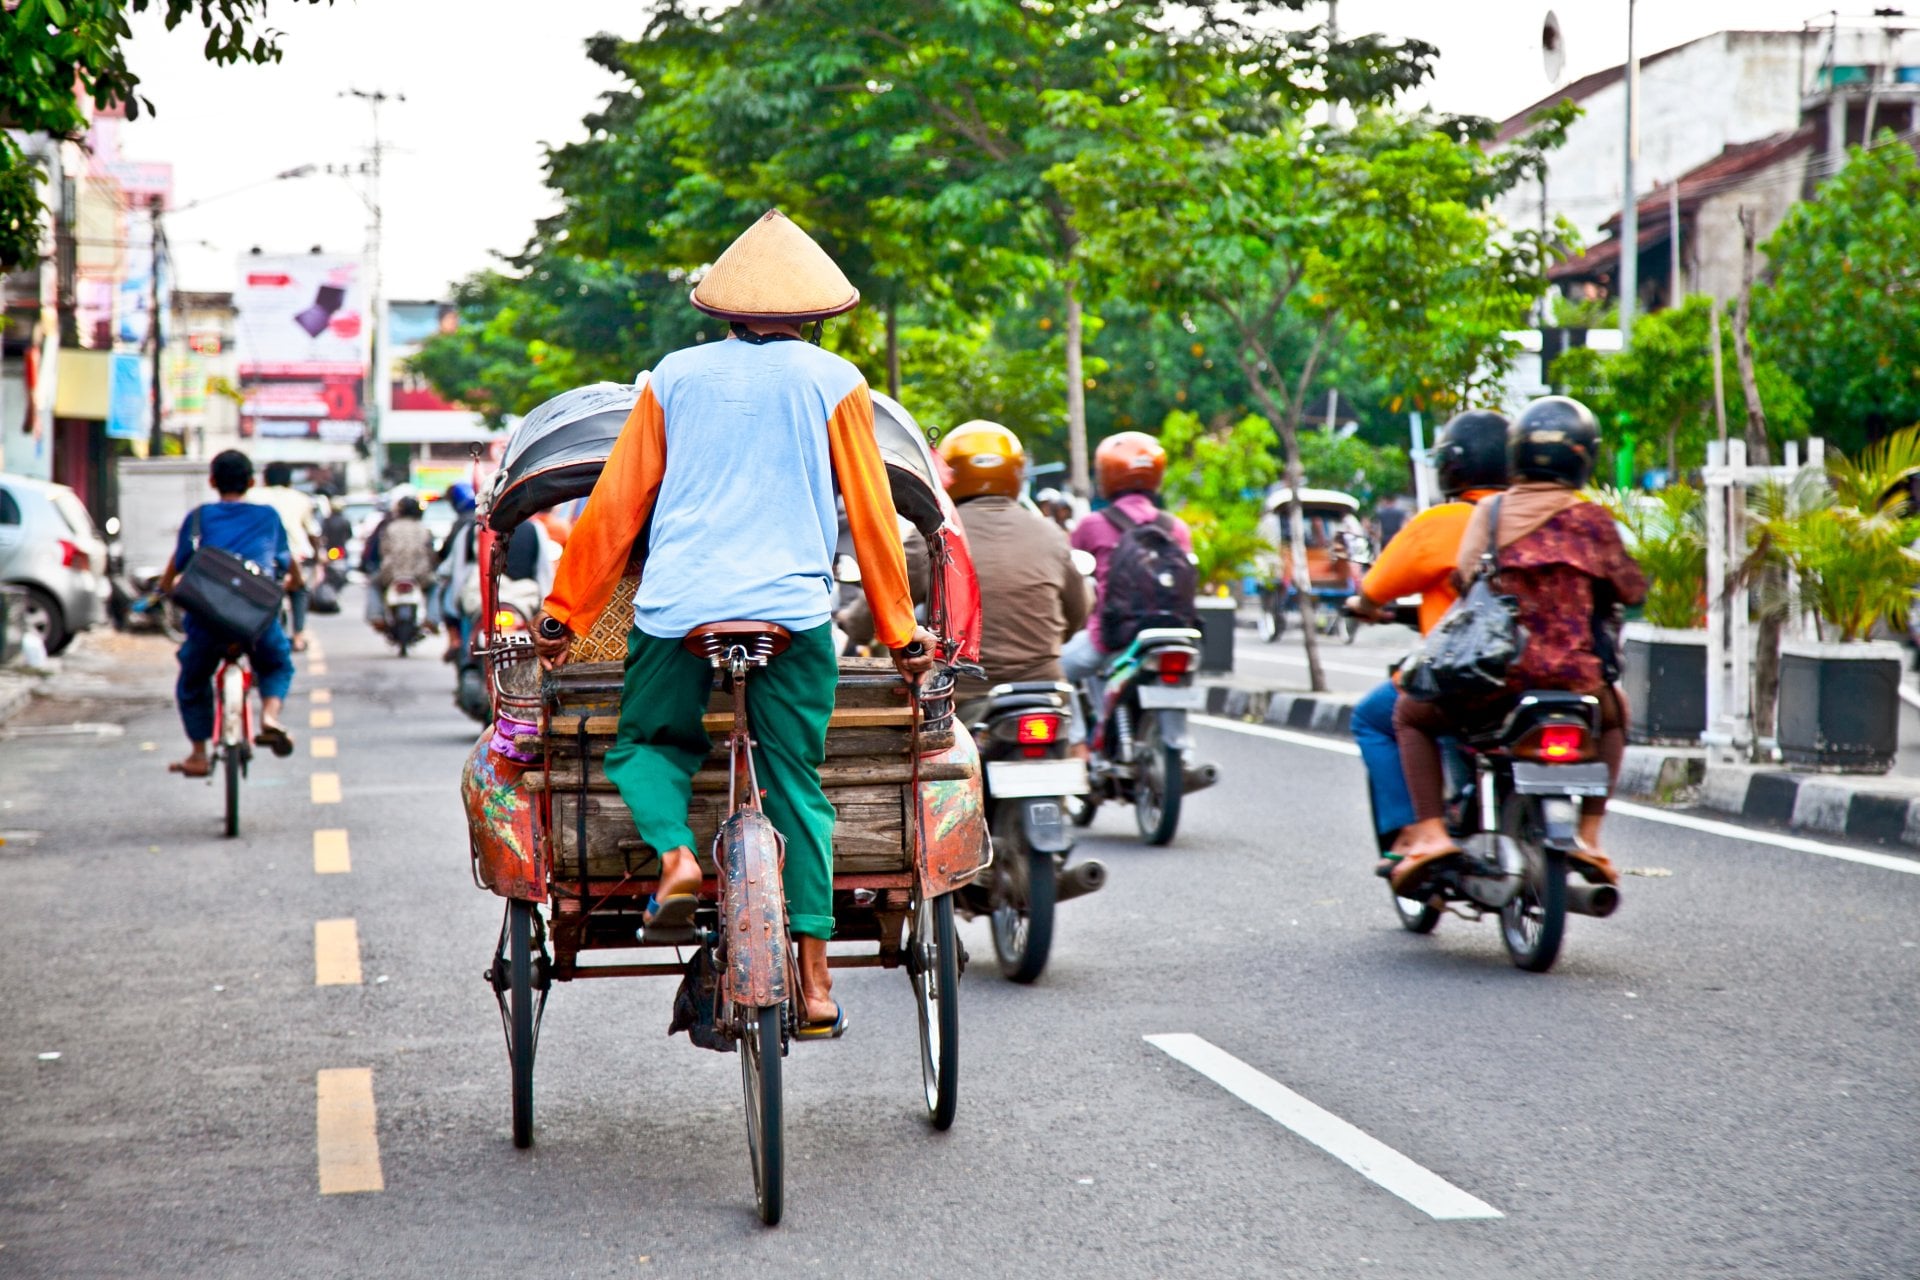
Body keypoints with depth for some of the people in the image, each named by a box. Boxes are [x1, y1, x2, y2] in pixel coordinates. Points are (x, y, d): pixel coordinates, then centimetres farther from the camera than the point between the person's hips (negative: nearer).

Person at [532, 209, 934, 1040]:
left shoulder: (673, 378, 13)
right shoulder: (834, 383, 9)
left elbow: (614, 508, 13)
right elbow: (870, 517, 9)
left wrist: (564, 614, 20)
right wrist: (901, 634, 16)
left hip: (676, 606, 1)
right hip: (794, 608, -1)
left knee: (644, 744, 21)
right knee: (795, 784, 5)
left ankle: (675, 853, -10)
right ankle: (814, 981, 0)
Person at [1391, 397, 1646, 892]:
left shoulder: (1490, 513, 3)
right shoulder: (1592, 520, 2)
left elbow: (1463, 578, 2)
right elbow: (1632, 591, 11)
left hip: (1497, 676, -1)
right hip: (1575, 679, 1)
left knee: (1410, 716, 26)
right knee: (1613, 717, 36)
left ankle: (1430, 831, 6)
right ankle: (1588, 836, 23)